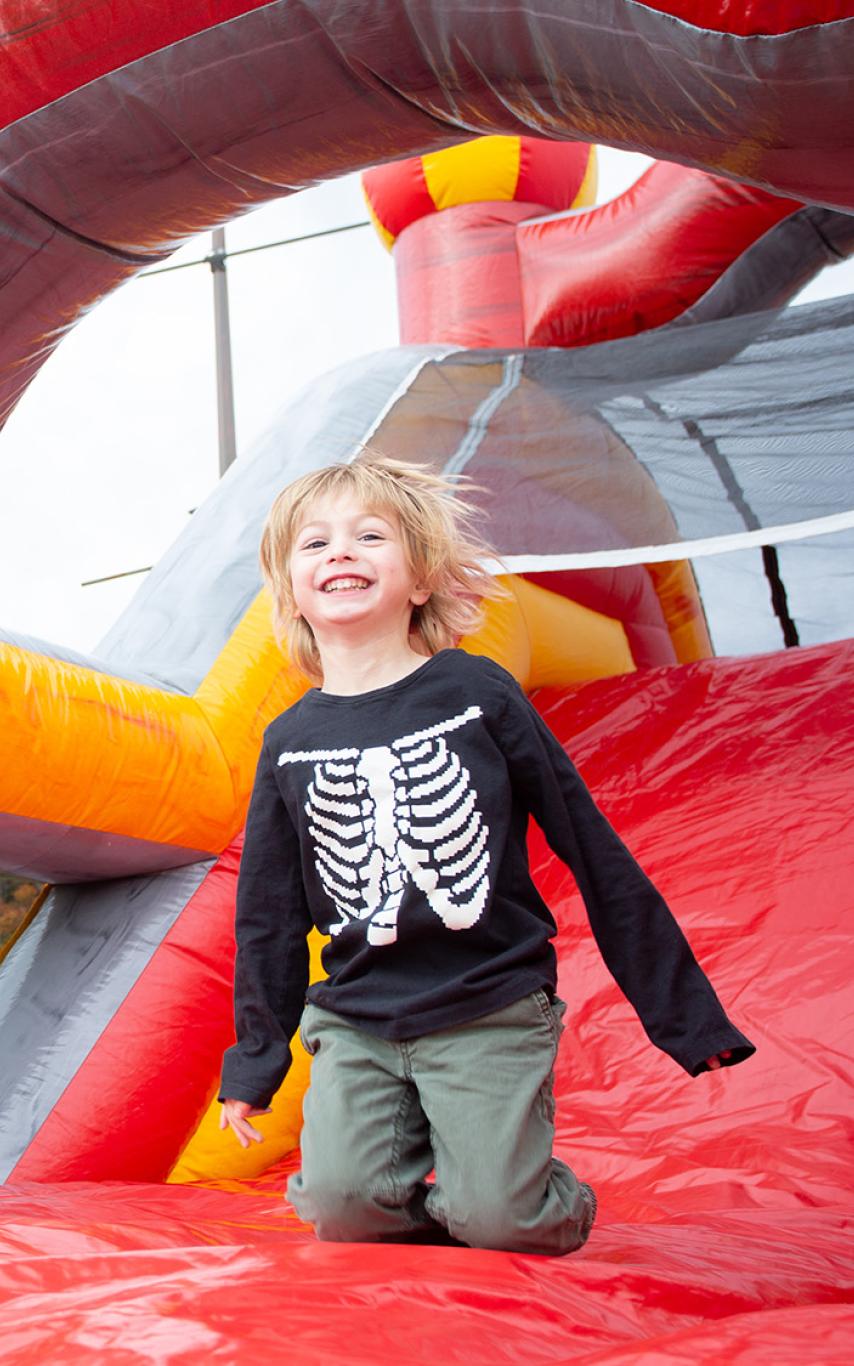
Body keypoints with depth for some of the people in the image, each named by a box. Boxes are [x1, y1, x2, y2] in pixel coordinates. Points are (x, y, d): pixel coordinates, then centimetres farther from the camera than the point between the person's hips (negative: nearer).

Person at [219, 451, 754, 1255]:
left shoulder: (478, 693, -5)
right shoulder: (289, 743, 3)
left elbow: (592, 850, -1)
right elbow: (269, 916, 12)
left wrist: (682, 1010, 0)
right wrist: (254, 1061, 14)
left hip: (491, 1009, -2)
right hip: (356, 1020, 3)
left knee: (500, 1220, -13)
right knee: (341, 1206, -14)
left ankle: (555, 1205, 20)